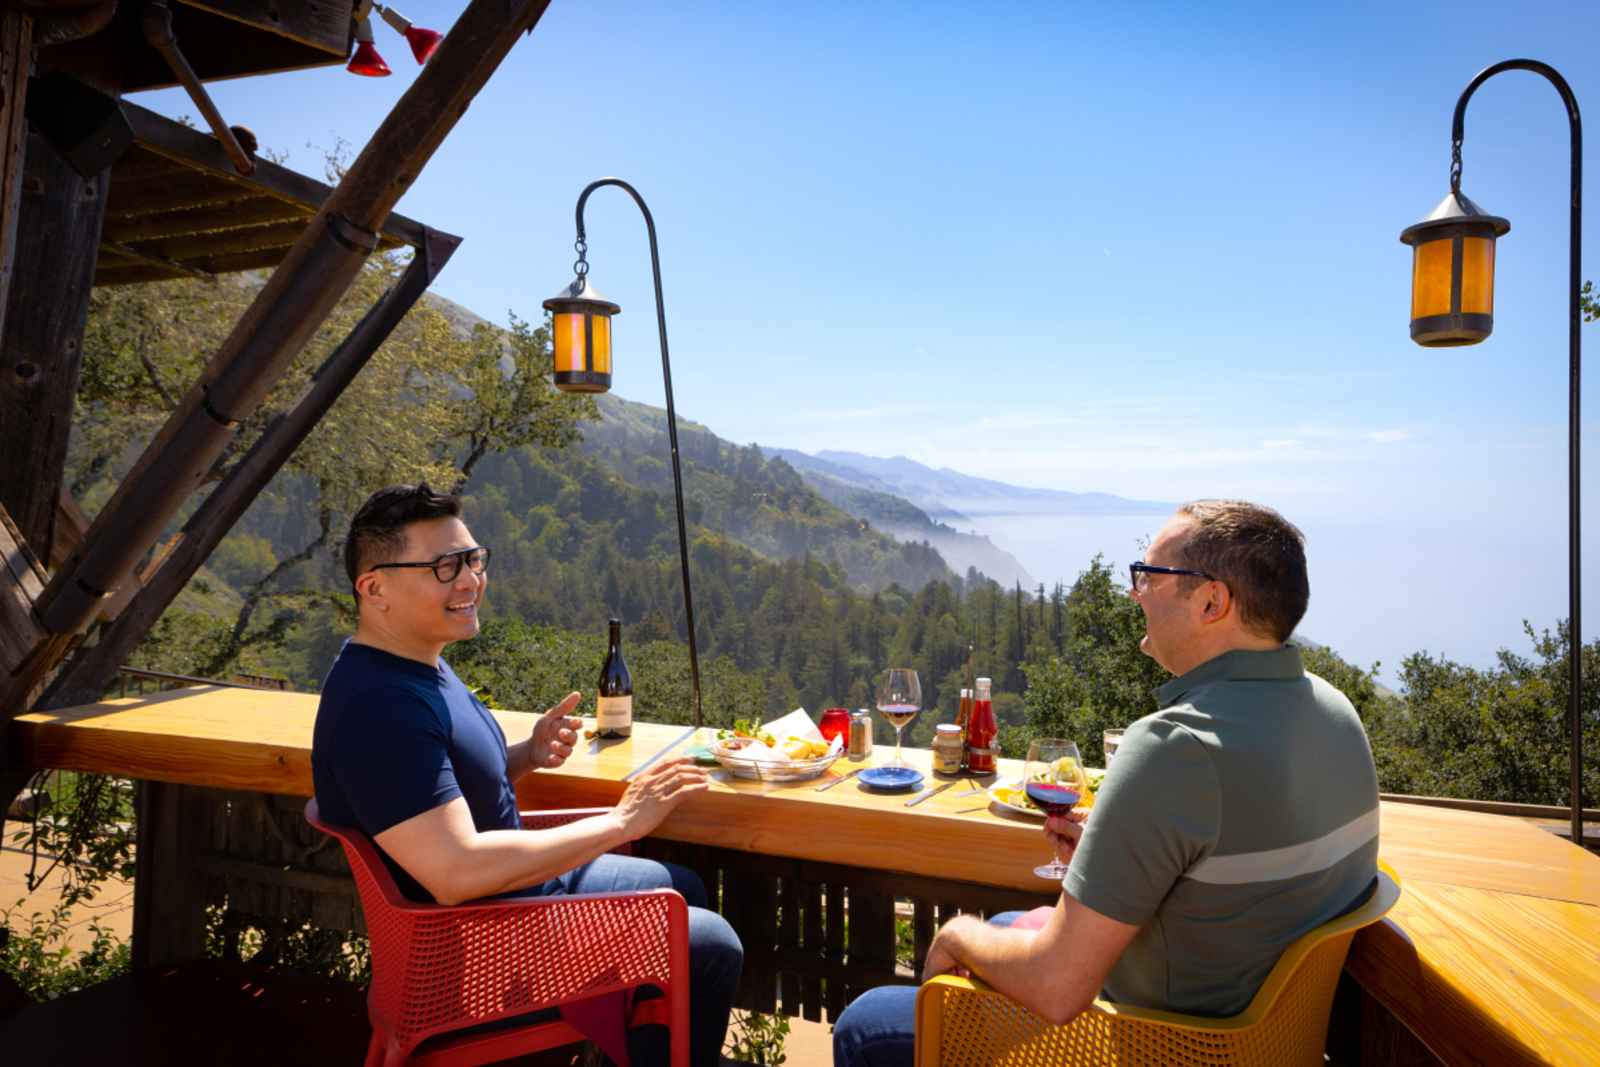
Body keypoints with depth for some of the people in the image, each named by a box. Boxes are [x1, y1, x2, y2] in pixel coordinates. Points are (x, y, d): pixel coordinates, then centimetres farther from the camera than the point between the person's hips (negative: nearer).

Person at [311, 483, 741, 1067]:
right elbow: (458, 871, -36)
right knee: (711, 947, -5)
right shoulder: (381, 706, -31)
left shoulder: (416, 665, 2)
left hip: (517, 883, 10)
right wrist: (621, 821, -30)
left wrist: (528, 754, -5)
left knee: (682, 888, 22)